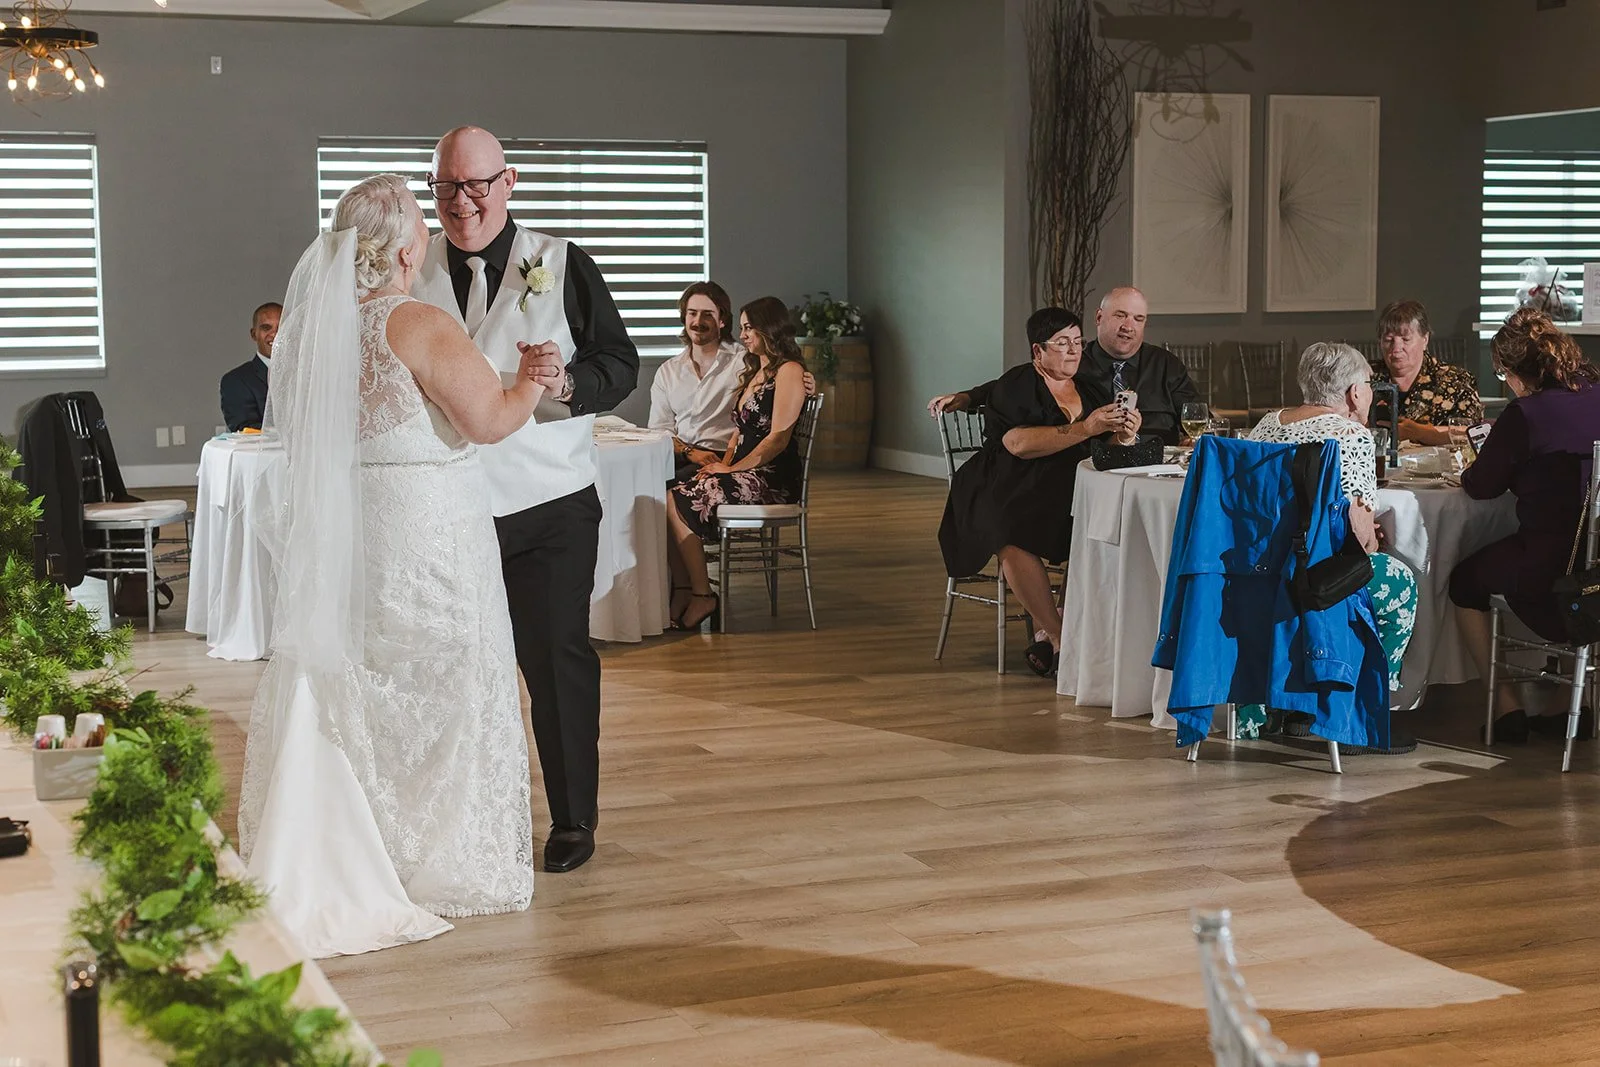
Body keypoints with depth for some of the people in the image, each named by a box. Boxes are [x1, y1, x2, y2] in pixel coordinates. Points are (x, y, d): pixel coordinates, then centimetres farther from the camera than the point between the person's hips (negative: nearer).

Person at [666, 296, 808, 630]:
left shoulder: (788, 371, -6)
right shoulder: (753, 372, 25)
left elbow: (778, 439, -13)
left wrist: (731, 469, -9)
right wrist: (723, 464, 5)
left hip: (773, 479, -9)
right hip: (744, 474, 9)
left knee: (679, 503, -21)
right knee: (670, 498, -15)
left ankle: (702, 596, -14)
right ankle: (682, 593, -18)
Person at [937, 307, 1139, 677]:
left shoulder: (1091, 391, 19)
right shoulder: (1015, 386, 1)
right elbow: (1019, 443, -16)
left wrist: (1124, 436, -10)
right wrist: (1085, 429, -21)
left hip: (1074, 493, 5)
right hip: (1014, 492, -5)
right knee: (1014, 539, -36)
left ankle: (1050, 632, -19)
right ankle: (1060, 638, -24)